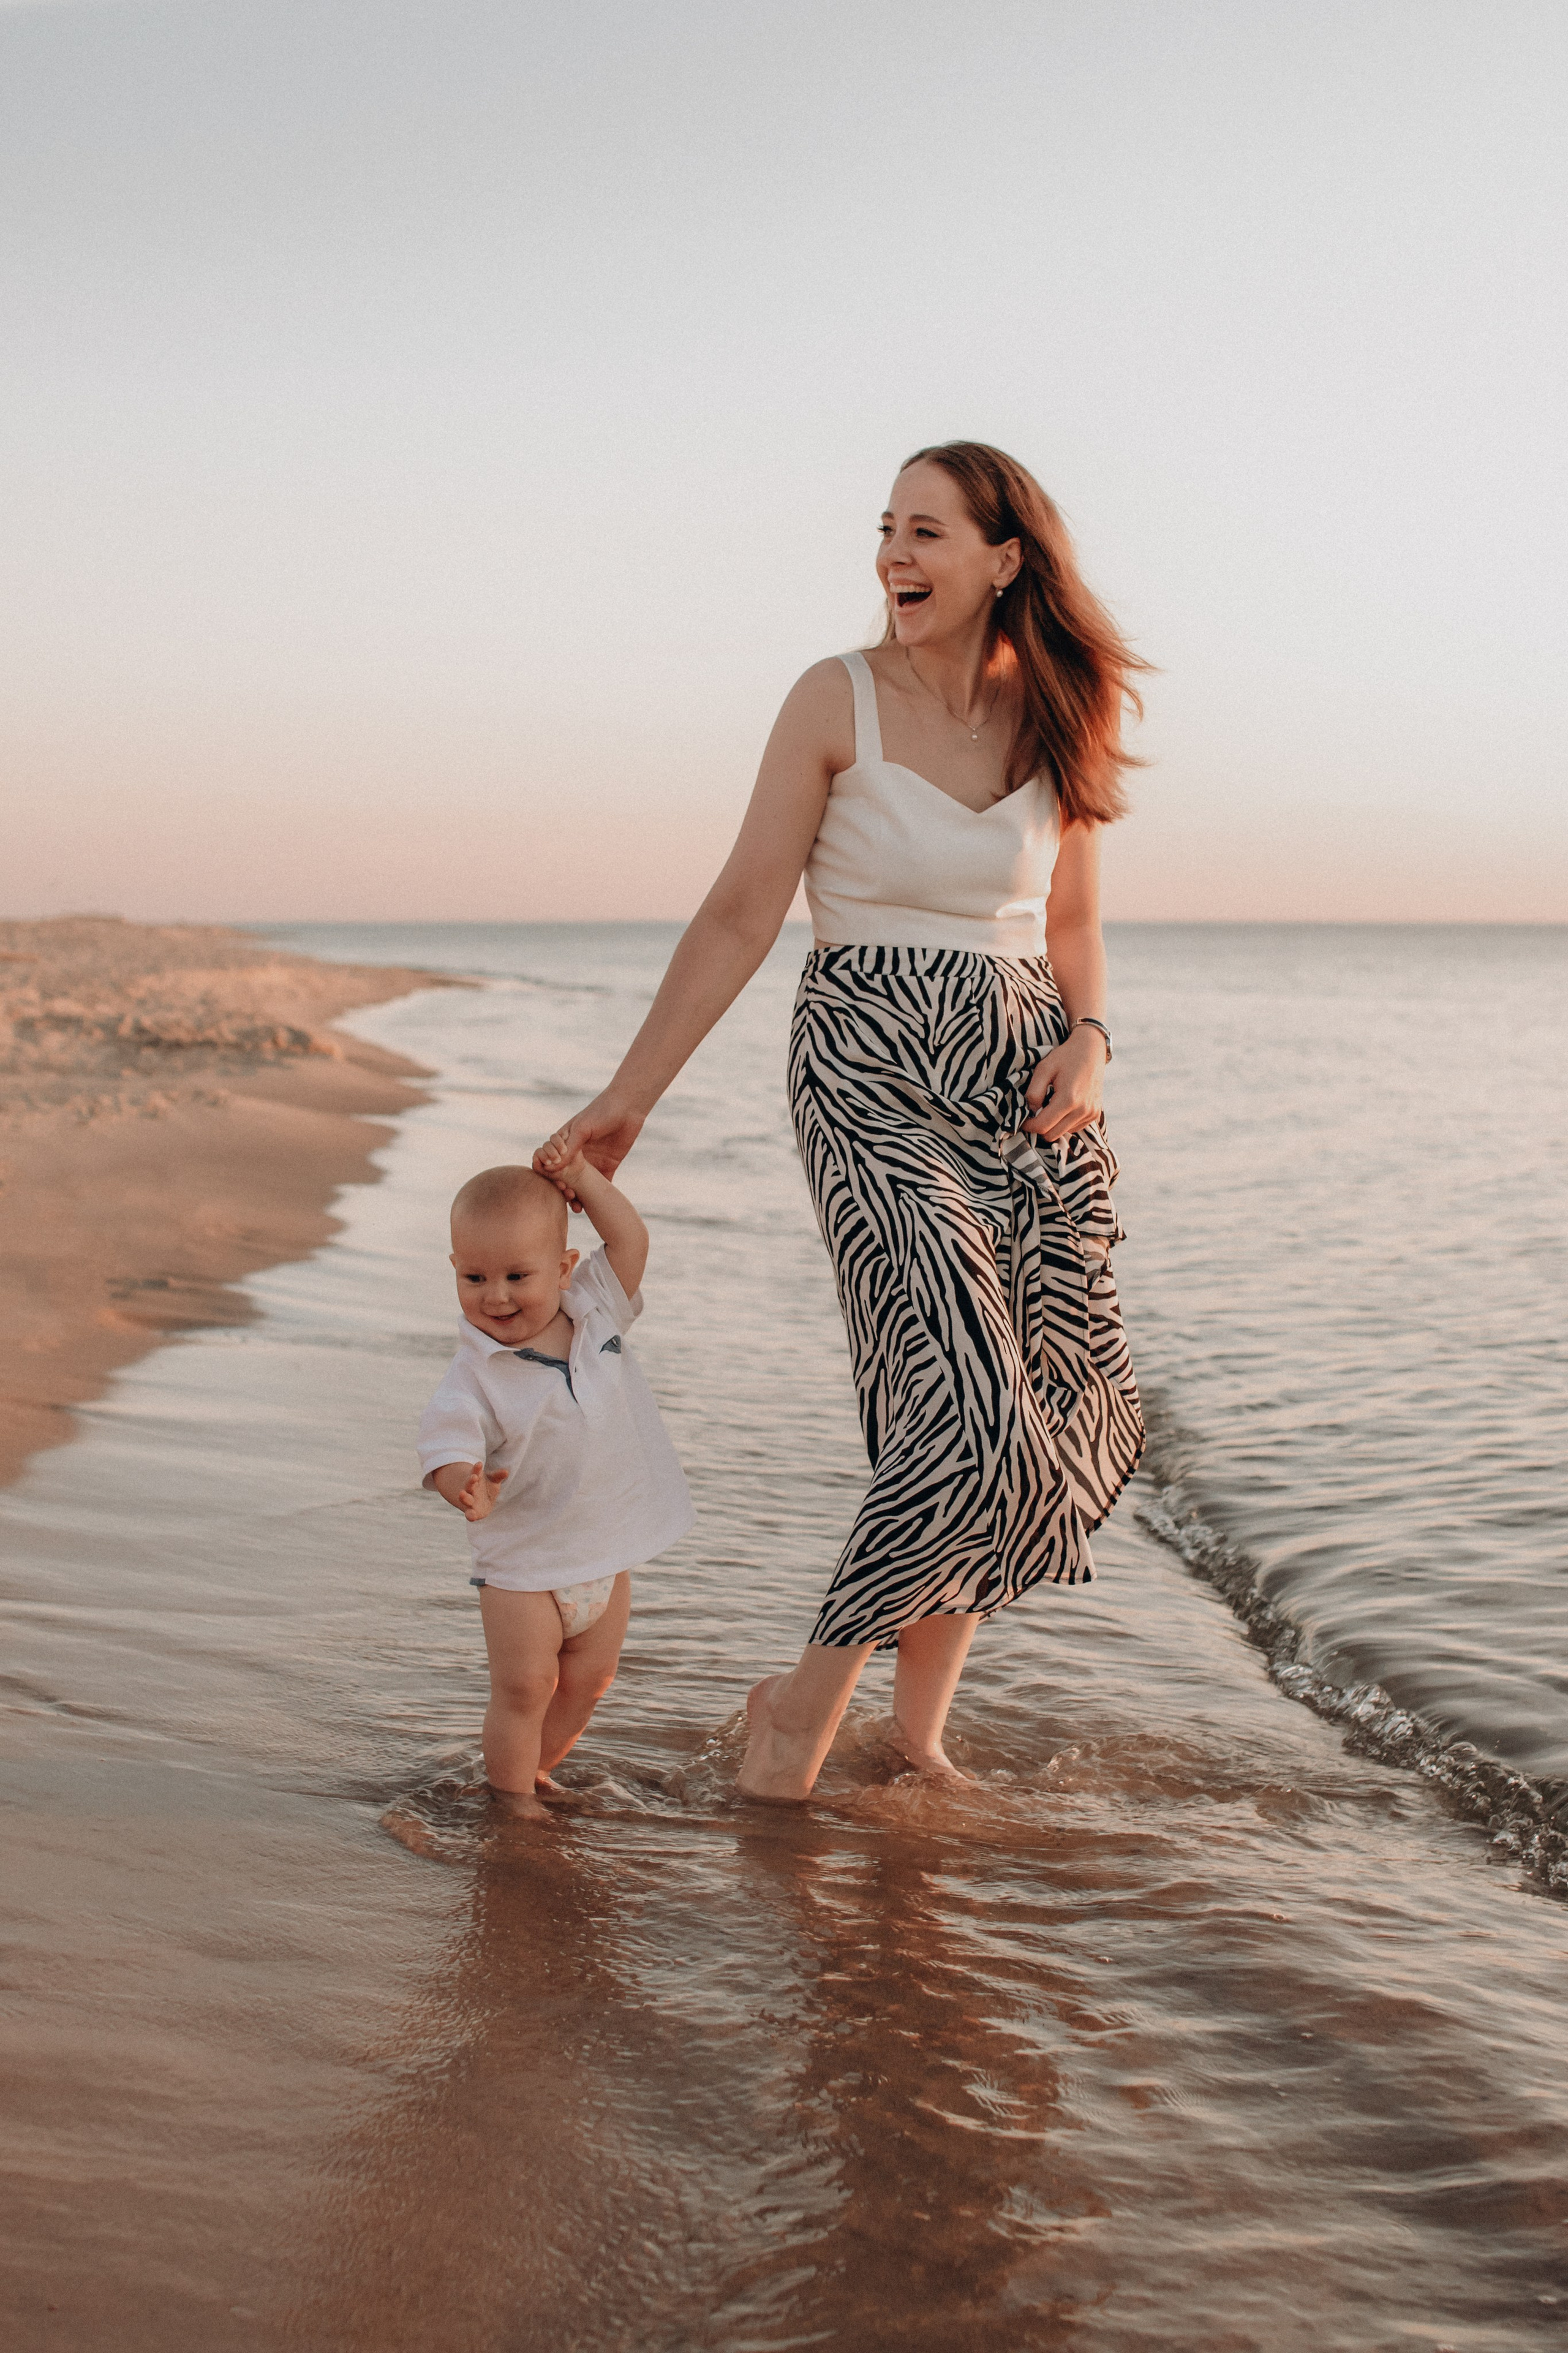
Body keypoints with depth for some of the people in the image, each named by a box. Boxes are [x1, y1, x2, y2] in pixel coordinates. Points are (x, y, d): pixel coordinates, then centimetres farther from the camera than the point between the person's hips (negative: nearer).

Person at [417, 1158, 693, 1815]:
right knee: (524, 1687, -4)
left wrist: (580, 1174, -7)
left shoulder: (594, 1312, -4)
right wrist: (466, 1487, -48)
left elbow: (630, 1240, -2)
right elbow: (450, 1446, -26)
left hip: (607, 1557, 5)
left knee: (585, 1682, 14)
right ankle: (511, 1796, 13)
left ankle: (534, 1770, 32)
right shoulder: (476, 1372, -19)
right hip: (523, 1564, -5)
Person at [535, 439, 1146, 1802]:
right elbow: (743, 917, -3)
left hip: (1028, 1083, 5)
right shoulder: (839, 701, -4)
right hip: (875, 1075, -5)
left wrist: (1089, 1042, -2)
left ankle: (917, 1732, 19)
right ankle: (808, 1697, 5)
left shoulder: (1055, 723, 8)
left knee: (1056, 1420, 3)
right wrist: (629, 1097, -5)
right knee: (969, 1413, -16)